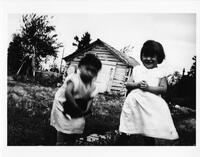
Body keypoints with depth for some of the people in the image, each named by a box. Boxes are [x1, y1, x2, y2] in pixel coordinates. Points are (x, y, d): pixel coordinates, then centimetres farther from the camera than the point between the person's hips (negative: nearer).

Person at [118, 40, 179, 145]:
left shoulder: (160, 73, 7)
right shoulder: (136, 69, 14)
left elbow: (163, 89, -3)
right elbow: (127, 84, 10)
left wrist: (148, 87, -15)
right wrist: (137, 84, -10)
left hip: (152, 106, -2)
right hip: (134, 103, 2)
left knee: (149, 136, 1)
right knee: (126, 133, 3)